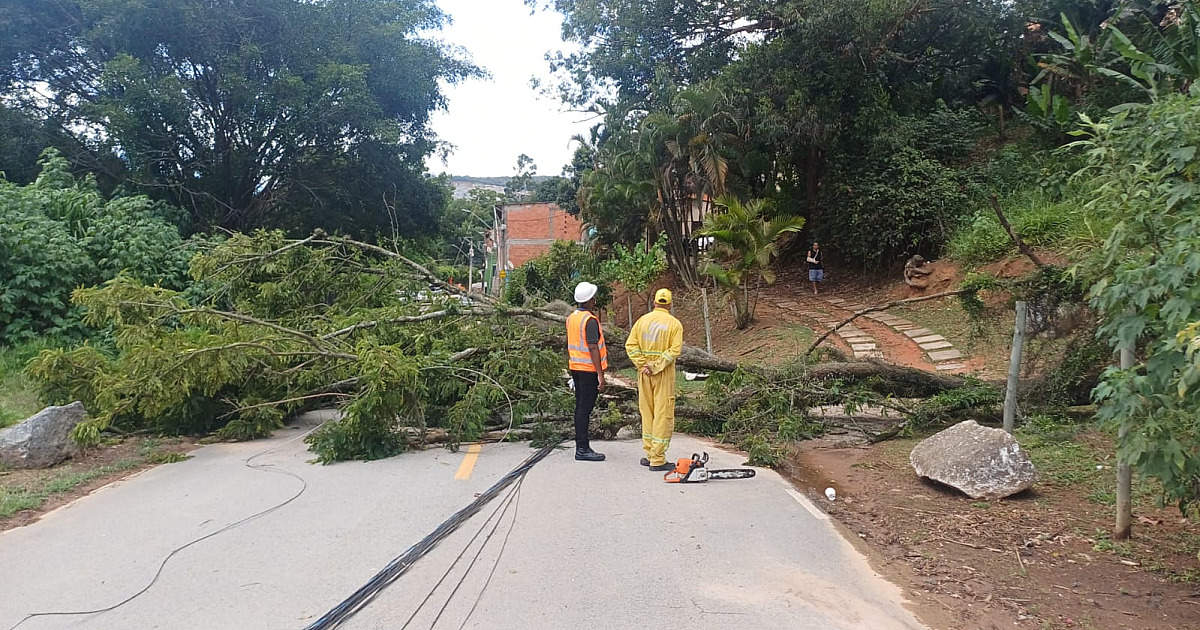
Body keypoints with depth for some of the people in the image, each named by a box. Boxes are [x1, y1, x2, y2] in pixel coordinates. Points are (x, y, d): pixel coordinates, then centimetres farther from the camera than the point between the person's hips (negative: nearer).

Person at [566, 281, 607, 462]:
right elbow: (593, 348, -20)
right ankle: (582, 449, -3)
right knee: (585, 408, -6)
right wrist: (600, 374, -19)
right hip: (589, 369, -9)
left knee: (580, 407, 13)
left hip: (576, 367, 9)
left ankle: (580, 446, 19)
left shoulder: (571, 318, 10)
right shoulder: (590, 320, -16)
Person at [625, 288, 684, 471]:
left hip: (644, 373, 4)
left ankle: (649, 454, 20)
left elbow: (631, 346, -3)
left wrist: (643, 365, -6)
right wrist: (656, 367, -15)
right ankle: (657, 459, -2)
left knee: (647, 413, 14)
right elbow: (675, 350, -16)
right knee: (663, 415, -1)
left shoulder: (642, 320, 5)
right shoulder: (674, 323, -5)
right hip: (664, 374, -4)